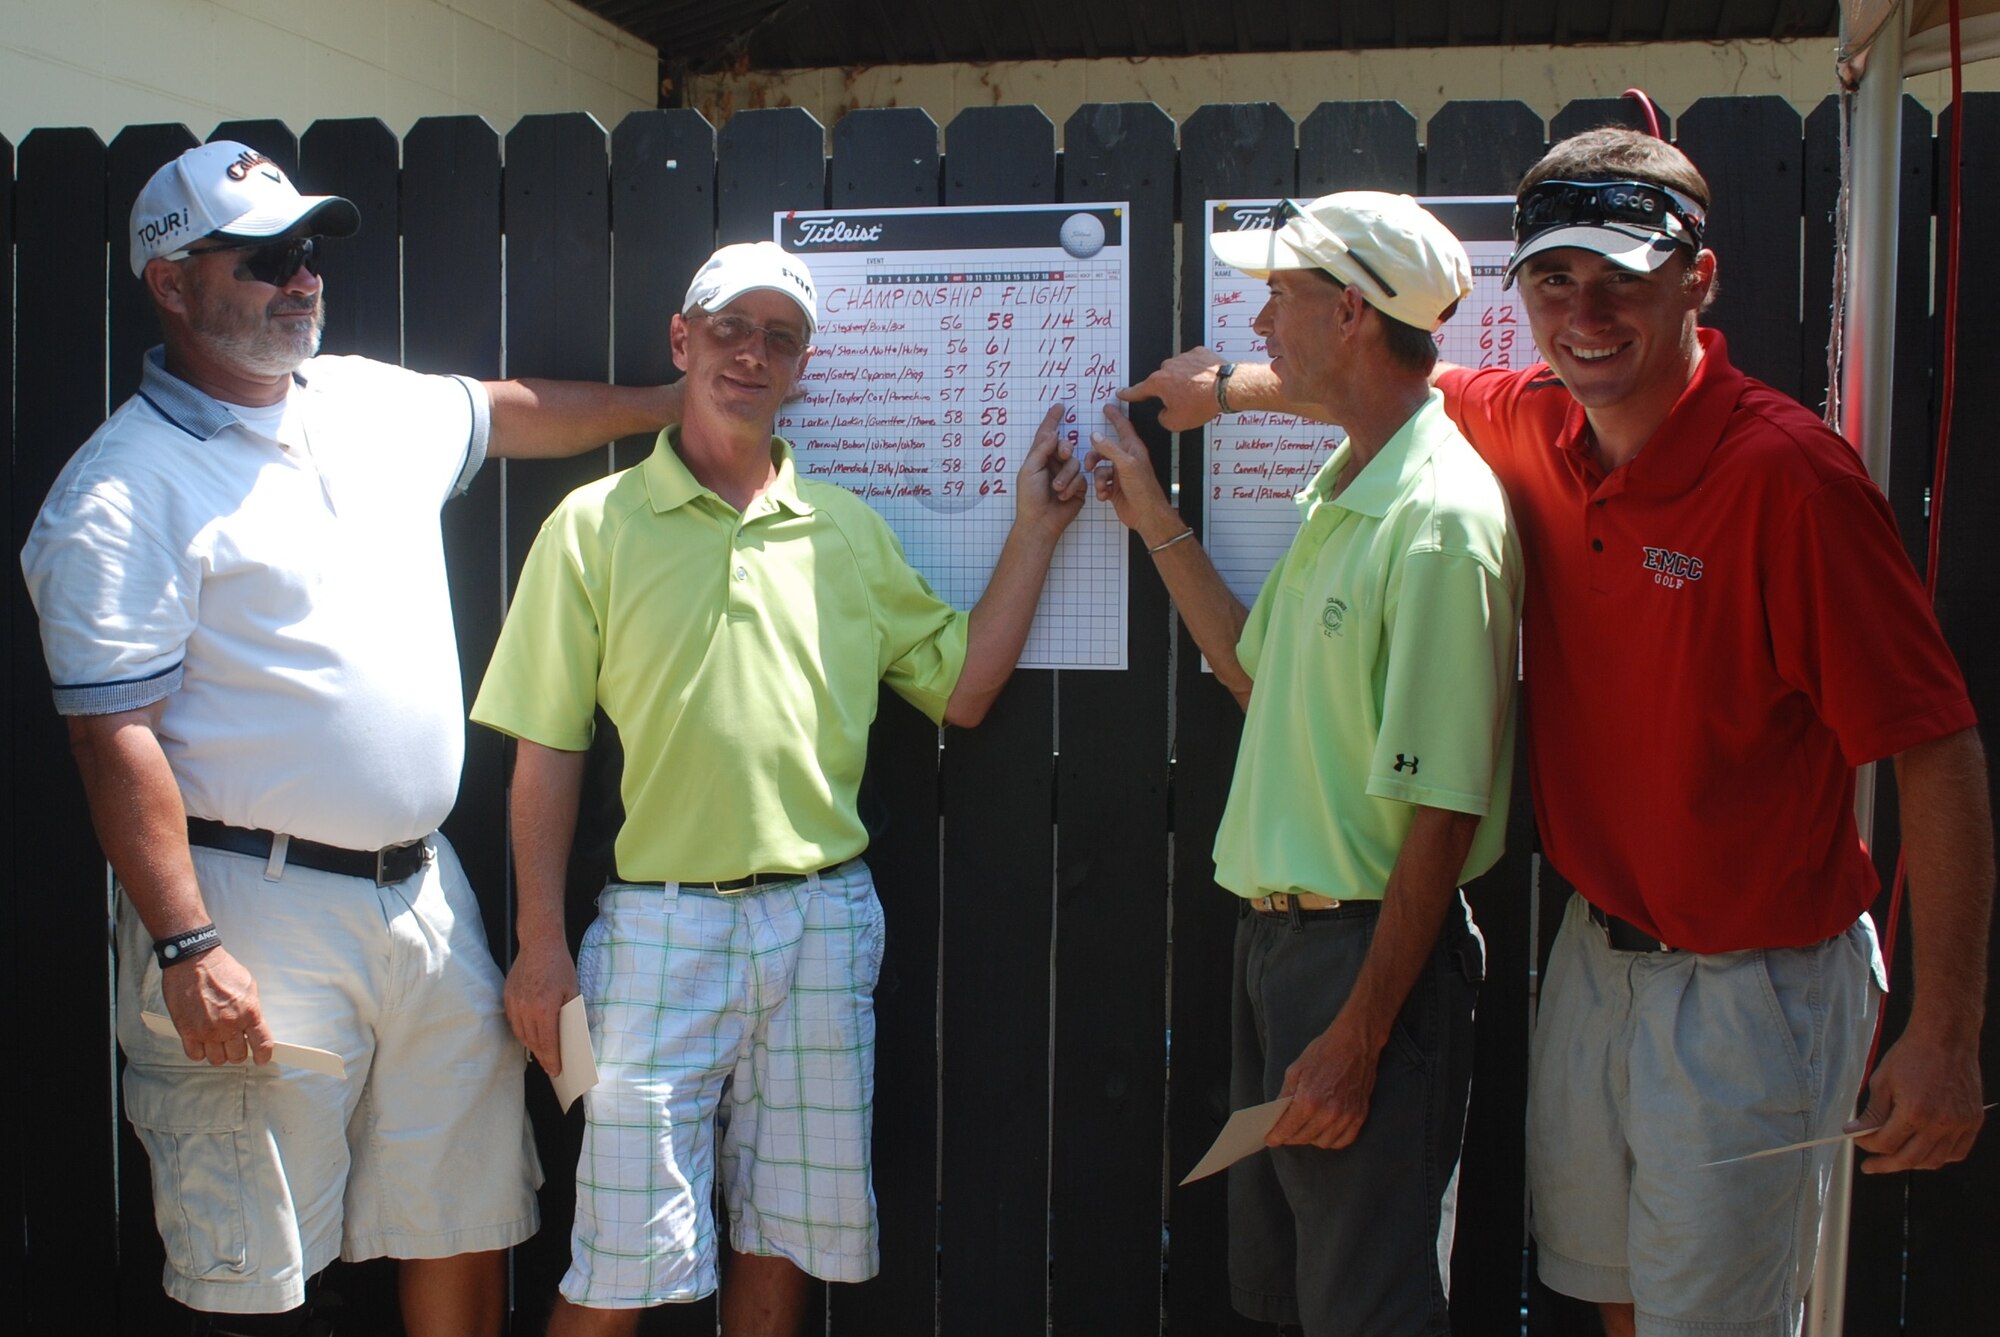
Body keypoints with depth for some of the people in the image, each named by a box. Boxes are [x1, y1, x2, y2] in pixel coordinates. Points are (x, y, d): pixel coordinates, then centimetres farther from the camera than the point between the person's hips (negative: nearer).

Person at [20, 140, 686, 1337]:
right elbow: (115, 739, -16)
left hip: (426, 889, 7)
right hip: (257, 915, -7)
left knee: (473, 1224, 15)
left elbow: (510, 413, 29)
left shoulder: (374, 402, 10)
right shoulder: (123, 494, -12)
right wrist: (186, 948, -20)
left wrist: (682, 402, 28)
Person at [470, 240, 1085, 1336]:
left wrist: (1033, 529, 5)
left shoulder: (848, 529, 10)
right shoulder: (596, 524, 0)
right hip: (661, 925, -3)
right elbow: (548, 746, -1)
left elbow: (960, 690, 9)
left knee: (783, 1242, 13)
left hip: (824, 921, 3)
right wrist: (542, 943, -5)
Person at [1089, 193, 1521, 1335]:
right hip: (1280, 933, 10)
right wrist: (1159, 524, 20)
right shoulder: (1344, 493, 10)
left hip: (1372, 950, -9)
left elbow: (1443, 812, -22)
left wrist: (1357, 1037, -21)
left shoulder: (1441, 519, -20)